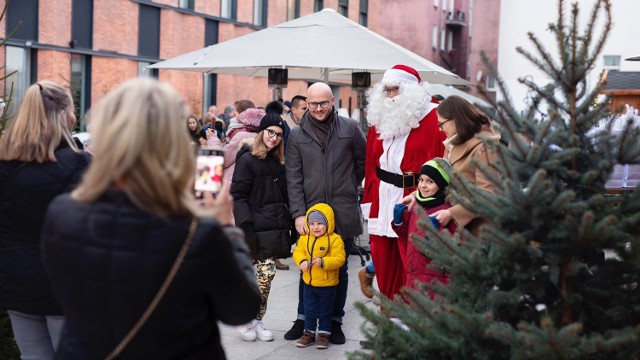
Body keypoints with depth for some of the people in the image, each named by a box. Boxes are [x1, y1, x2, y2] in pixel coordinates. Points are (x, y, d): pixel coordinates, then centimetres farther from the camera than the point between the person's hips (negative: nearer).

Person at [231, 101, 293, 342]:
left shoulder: (280, 162, 15)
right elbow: (238, 196, -9)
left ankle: (257, 320, 17)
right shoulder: (247, 160, -4)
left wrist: (291, 224, 12)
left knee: (266, 274, 6)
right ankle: (245, 321, 5)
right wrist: (246, 227, -16)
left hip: (276, 228, 6)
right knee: (264, 273, -9)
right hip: (258, 229, -6)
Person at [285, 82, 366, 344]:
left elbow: (363, 162, 12)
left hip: (343, 214, 0)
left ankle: (335, 321, 21)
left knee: (339, 270, 9)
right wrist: (298, 213, -7)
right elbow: (293, 178, 0)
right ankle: (303, 319, 21)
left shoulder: (350, 129, 1)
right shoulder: (297, 136, 3)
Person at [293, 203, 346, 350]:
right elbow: (298, 252, 3)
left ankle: (324, 334, 23)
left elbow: (339, 259, -20)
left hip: (327, 284, -4)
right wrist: (301, 261, -19)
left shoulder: (335, 239, -15)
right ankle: (309, 333, 26)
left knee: (325, 311, 10)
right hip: (309, 283, 4)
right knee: (309, 310, 14)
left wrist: (323, 262, -32)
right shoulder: (304, 239, 0)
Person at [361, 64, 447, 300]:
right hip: (383, 201, 6)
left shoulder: (432, 119, -4)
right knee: (384, 264, 10)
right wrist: (369, 201, 8)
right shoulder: (380, 119, 14)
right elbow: (371, 164, 13)